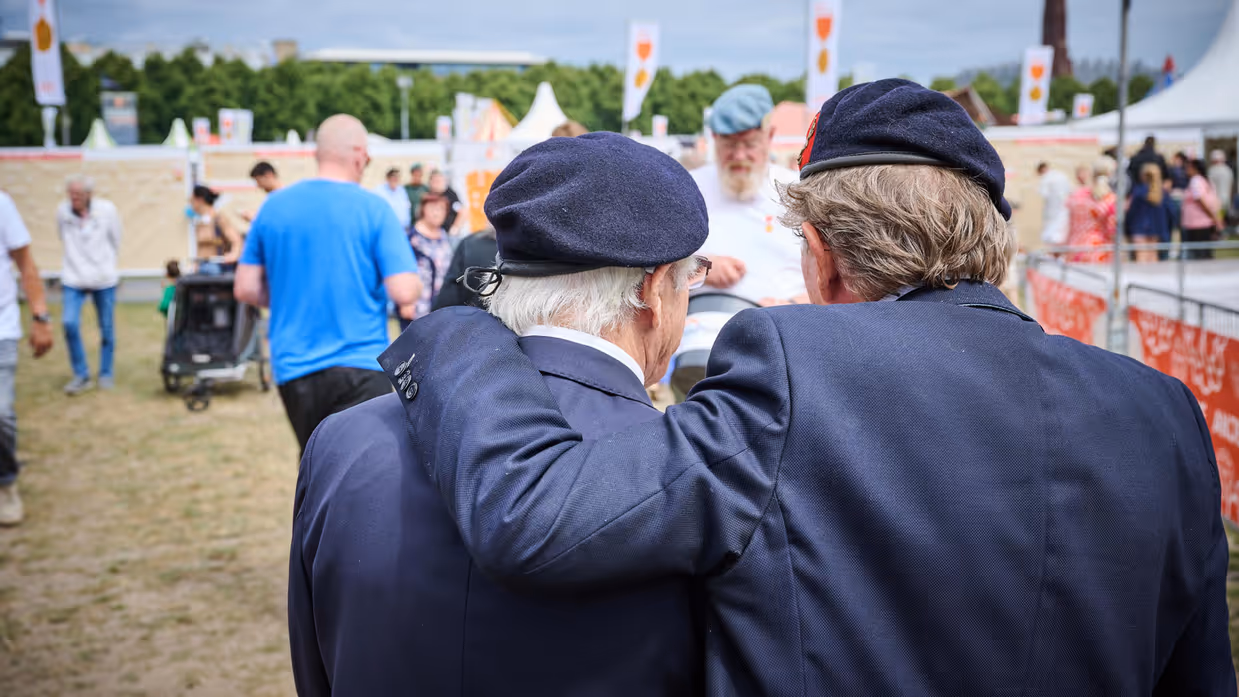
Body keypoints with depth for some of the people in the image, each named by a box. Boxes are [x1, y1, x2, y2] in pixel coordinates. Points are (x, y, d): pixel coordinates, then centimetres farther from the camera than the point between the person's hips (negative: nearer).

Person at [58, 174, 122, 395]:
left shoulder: (107, 210, -8)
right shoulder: (62, 211, -6)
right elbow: (64, 239, 10)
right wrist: (77, 261, 12)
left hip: (103, 278, 0)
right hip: (73, 278, 1)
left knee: (106, 328, 7)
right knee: (70, 324, -12)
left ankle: (106, 374, 23)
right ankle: (81, 375, 3)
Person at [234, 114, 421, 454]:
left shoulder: (274, 206, 5)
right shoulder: (373, 209, -7)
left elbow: (245, 288, 8)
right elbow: (404, 294, -13)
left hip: (292, 371, 5)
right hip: (359, 368, -5)